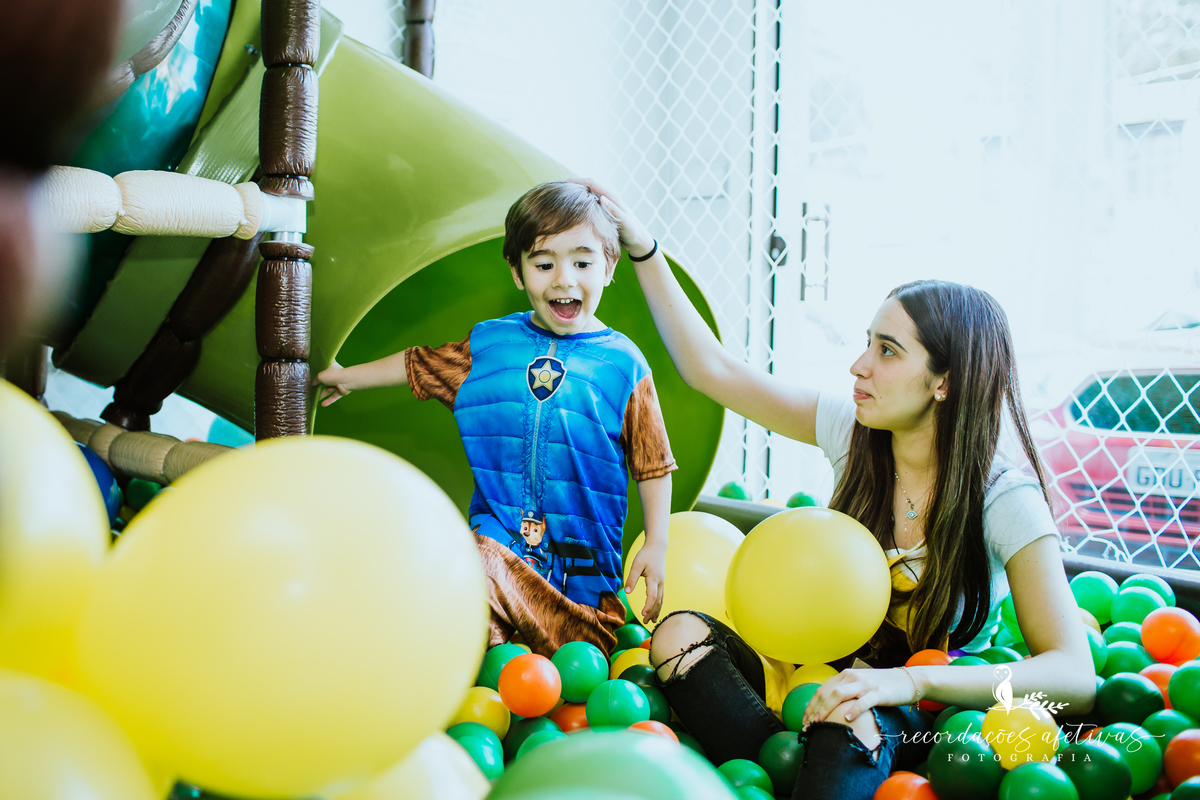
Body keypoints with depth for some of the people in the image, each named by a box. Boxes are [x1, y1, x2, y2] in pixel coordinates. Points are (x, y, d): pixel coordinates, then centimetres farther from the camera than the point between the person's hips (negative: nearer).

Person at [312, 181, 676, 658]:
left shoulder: (623, 363, 2)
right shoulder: (489, 345, 10)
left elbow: (653, 465, 6)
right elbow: (420, 366, 28)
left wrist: (656, 544, -1)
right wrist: (348, 377, 38)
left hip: (586, 560, -1)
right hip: (499, 538, 1)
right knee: (477, 564, -33)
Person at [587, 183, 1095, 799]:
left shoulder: (1006, 500, -17)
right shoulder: (853, 431, -5)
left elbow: (1075, 680, -23)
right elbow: (712, 371, -1)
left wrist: (911, 681, -37)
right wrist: (644, 251, -5)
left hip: (914, 721, -5)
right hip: (819, 669, 5)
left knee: (849, 720, -41)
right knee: (679, 633, -22)